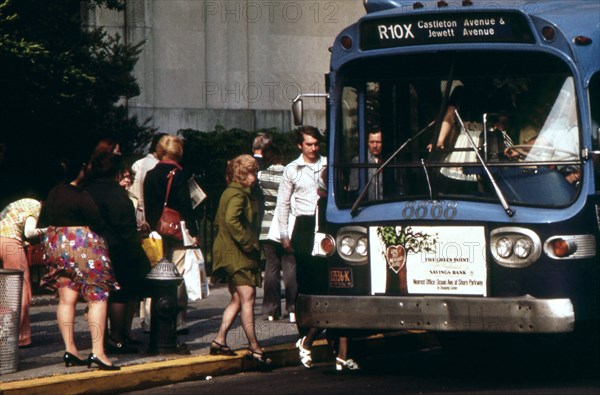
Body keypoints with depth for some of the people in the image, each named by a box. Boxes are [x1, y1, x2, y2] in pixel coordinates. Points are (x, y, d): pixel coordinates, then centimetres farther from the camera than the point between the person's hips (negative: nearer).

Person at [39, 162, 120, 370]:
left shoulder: (53, 194, 7)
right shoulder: (81, 196, -16)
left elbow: (45, 219, 16)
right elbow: (98, 223, -16)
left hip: (55, 245, 8)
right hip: (82, 248, -8)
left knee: (67, 299, 9)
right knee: (98, 298, -5)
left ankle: (69, 350, 8)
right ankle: (98, 352, -13)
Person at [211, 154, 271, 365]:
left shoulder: (229, 193, 18)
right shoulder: (238, 194, -14)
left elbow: (219, 220, 25)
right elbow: (231, 220, -28)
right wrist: (248, 242, -22)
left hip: (230, 254, 11)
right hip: (238, 254, -11)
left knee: (237, 299, 14)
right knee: (247, 298, -10)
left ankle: (220, 340, 14)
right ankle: (253, 347, -10)